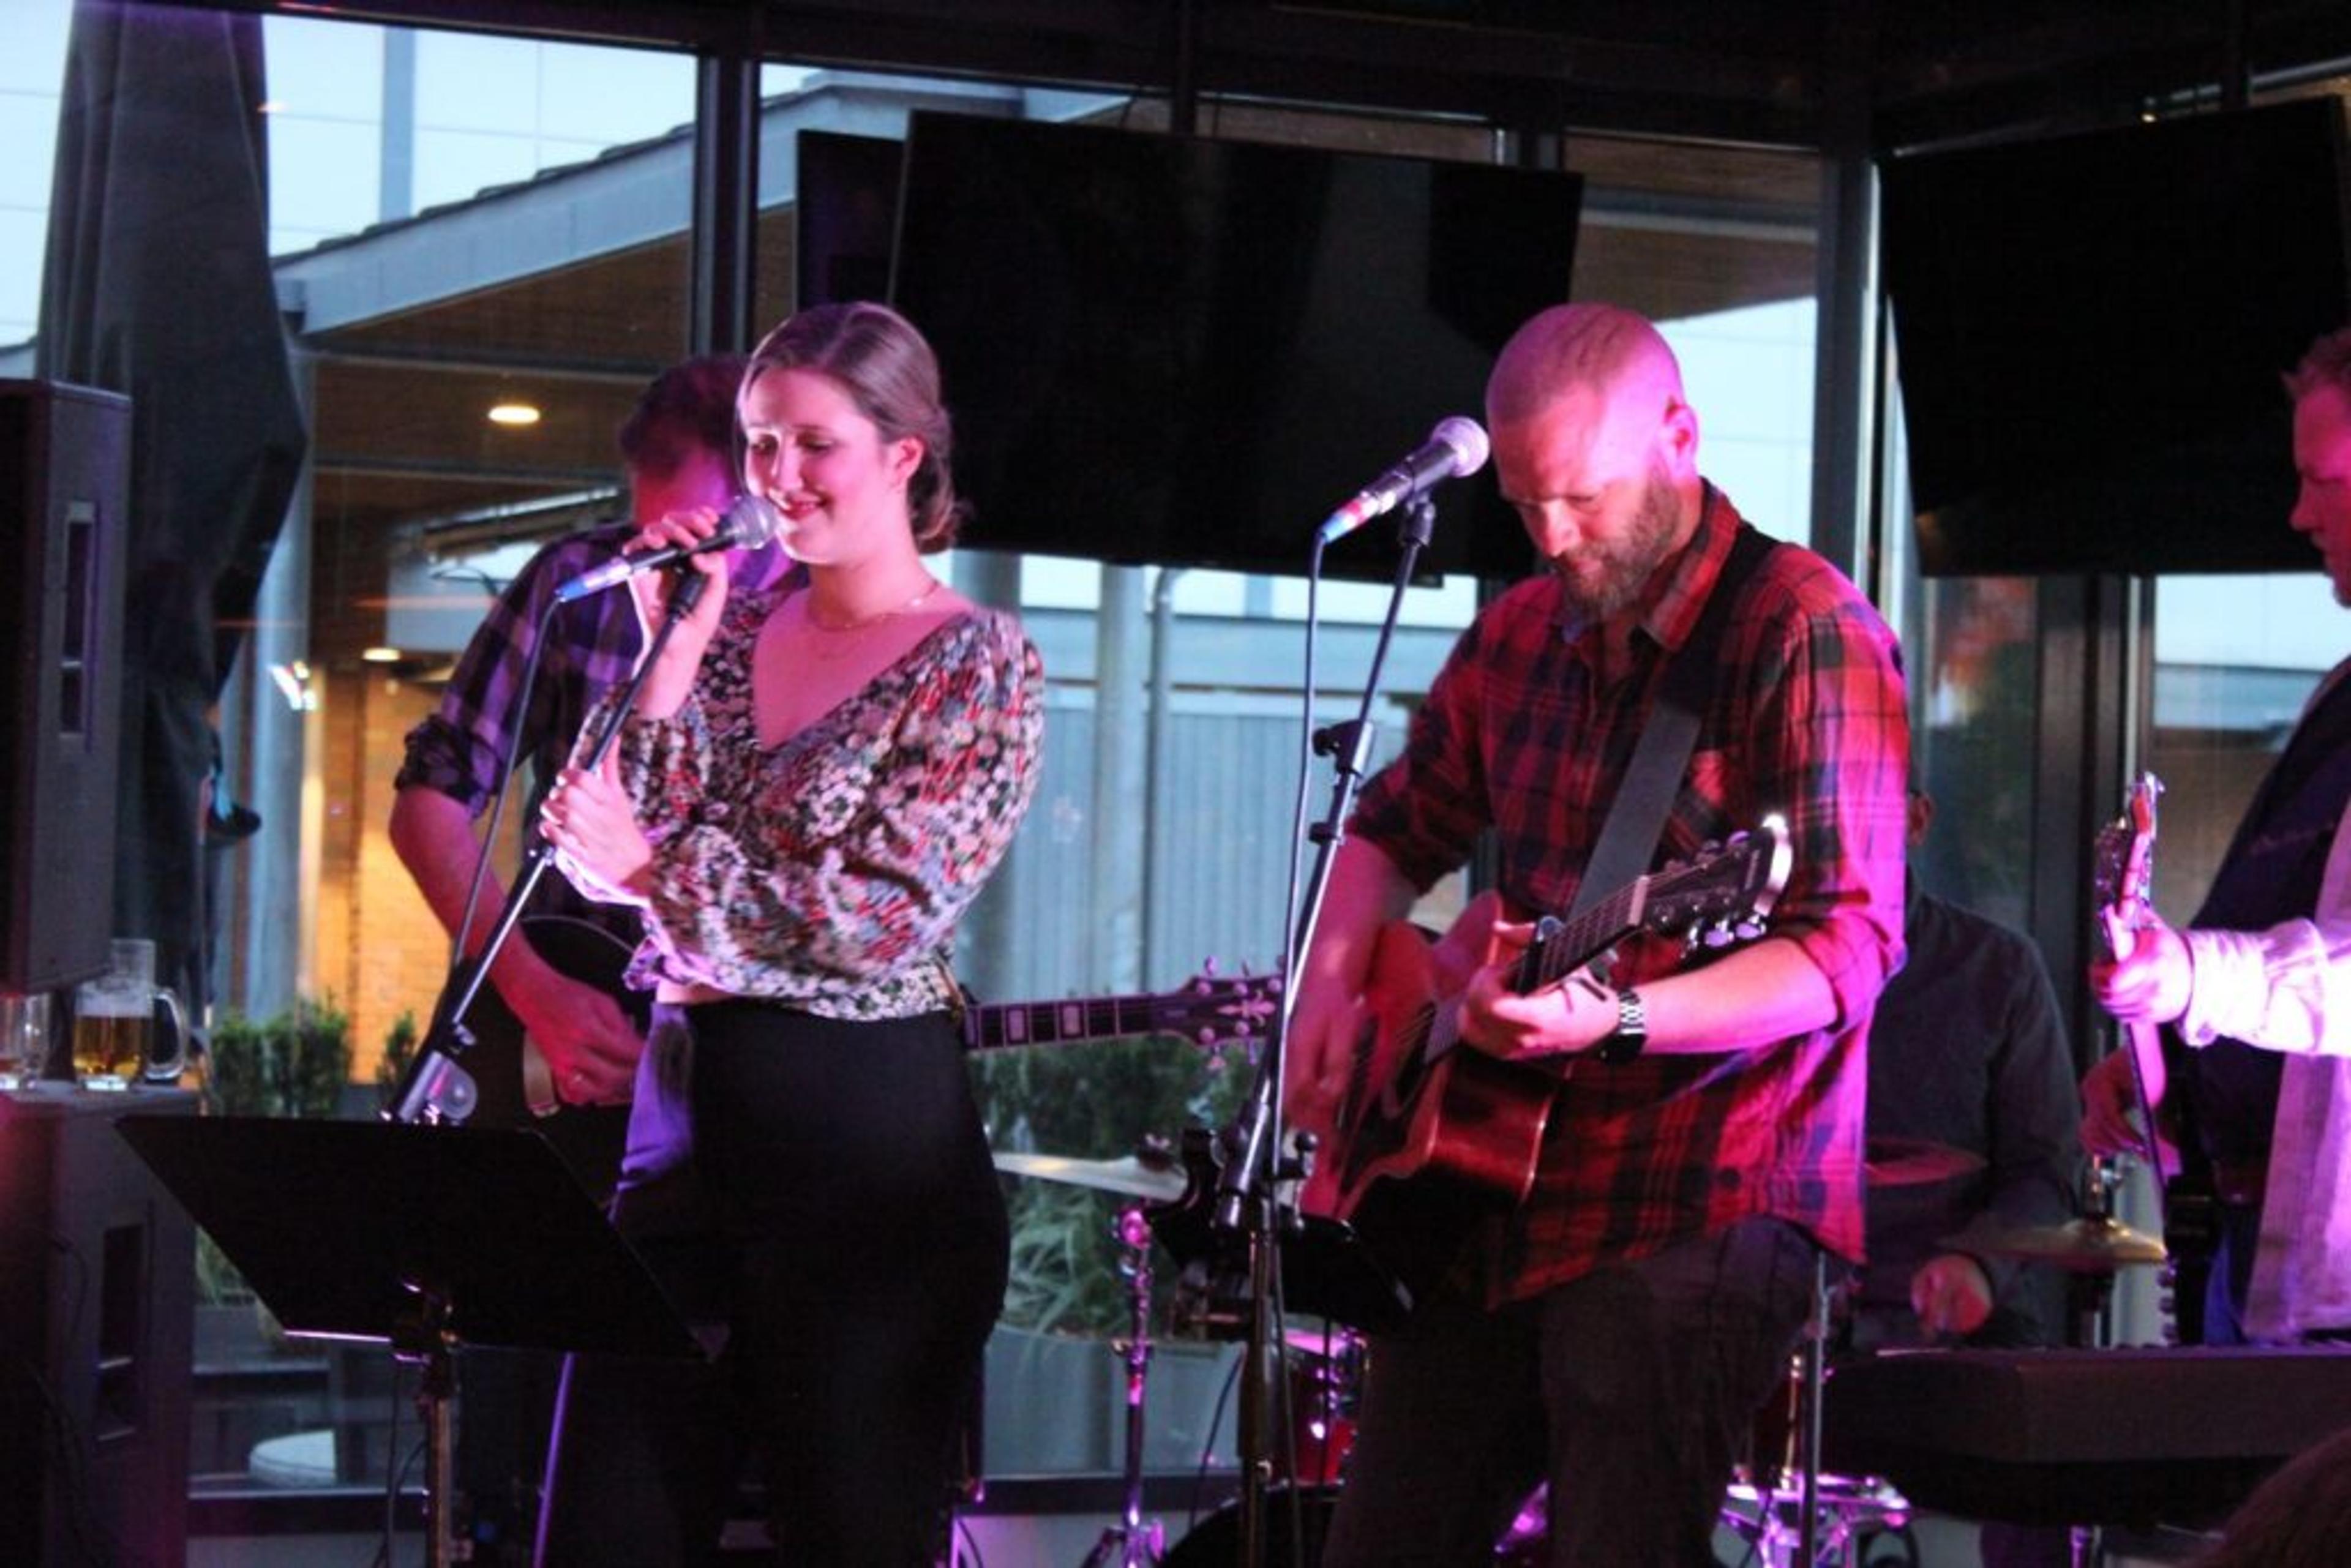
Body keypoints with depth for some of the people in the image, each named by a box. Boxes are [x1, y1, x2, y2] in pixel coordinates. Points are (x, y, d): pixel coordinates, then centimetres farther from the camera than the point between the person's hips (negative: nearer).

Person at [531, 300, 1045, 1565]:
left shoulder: (977, 667, -3)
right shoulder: (737, 630, 13)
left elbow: (882, 917, -14)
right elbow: (618, 851, 4)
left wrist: (655, 867, -14)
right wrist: (672, 653, -3)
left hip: (866, 1141, -6)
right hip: (688, 1117, 6)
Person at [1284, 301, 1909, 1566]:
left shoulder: (1804, 633, -11)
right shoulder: (1521, 636, 12)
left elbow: (1848, 951, -18)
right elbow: (1397, 825, 28)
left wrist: (1615, 1020, -31)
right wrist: (1334, 978, 7)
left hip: (1698, 1211, -8)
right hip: (1493, 1207, 8)